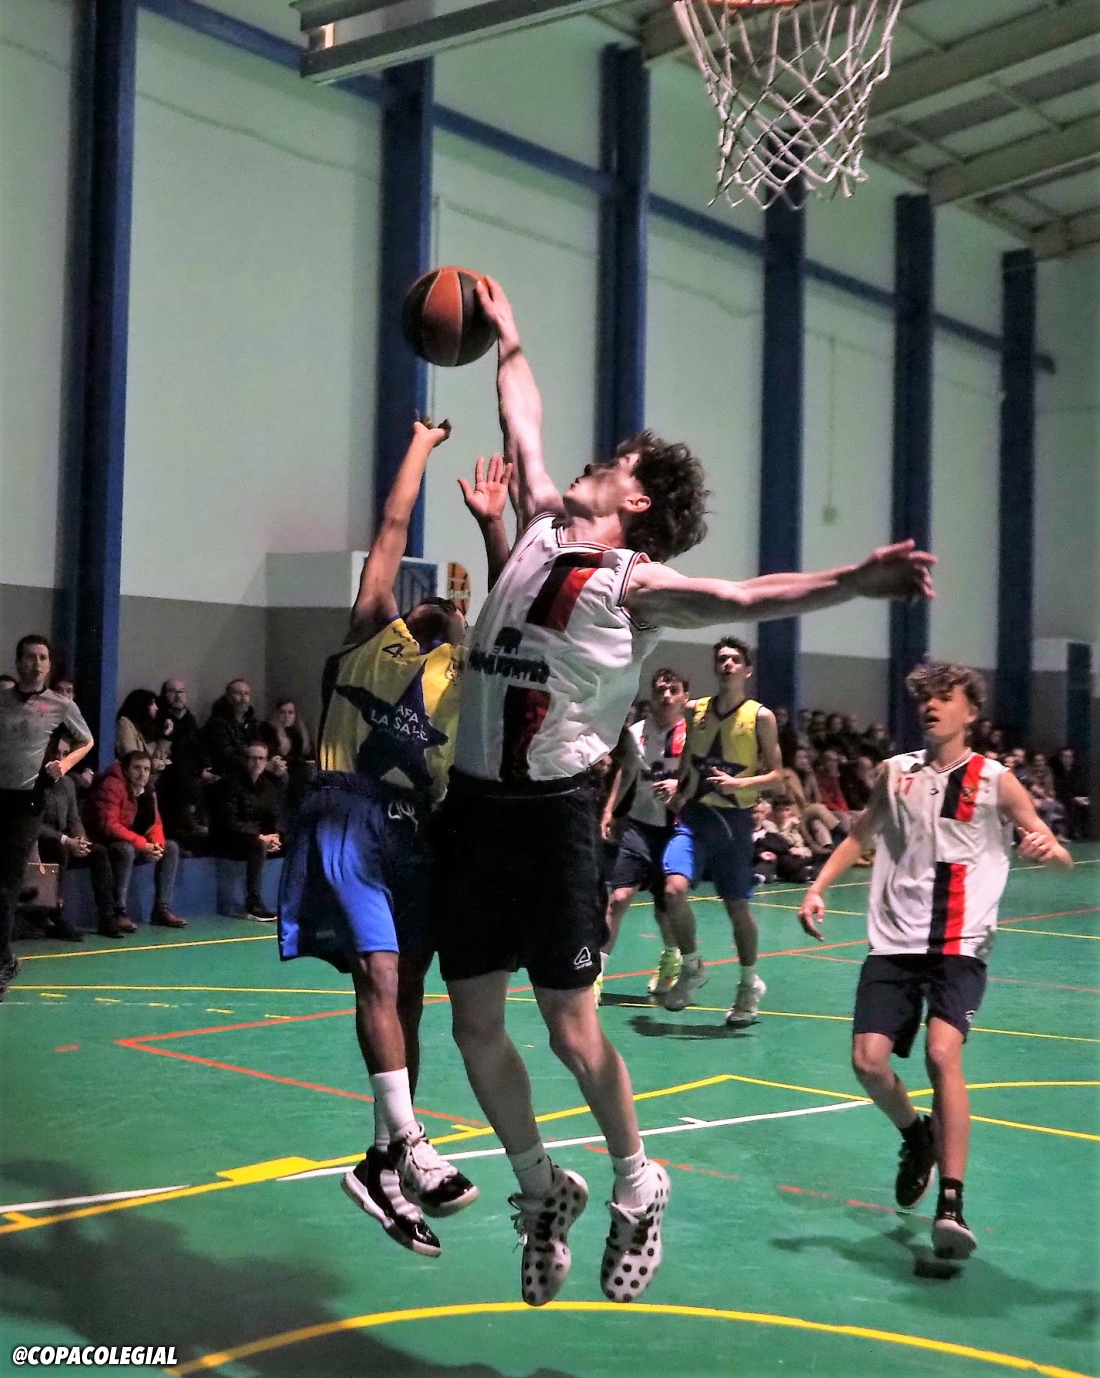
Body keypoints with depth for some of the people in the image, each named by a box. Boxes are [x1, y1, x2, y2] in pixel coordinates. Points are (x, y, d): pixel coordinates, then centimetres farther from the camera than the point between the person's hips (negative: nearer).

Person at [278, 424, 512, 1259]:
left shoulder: (464, 669, 21)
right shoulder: (376, 633, 14)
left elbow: (511, 606, 12)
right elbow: (394, 524, 12)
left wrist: (492, 525, 5)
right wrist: (425, 440, 14)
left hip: (419, 828, 4)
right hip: (352, 815, -4)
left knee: (407, 990, 4)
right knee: (379, 974, -16)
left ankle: (382, 1162, 11)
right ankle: (409, 1143, -23)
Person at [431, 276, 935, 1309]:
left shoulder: (636, 582, -7)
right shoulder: (543, 531, 11)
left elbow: (743, 598, -23)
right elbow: (523, 428, 27)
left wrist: (855, 581, -38)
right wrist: (507, 341, 37)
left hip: (552, 812, -6)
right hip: (471, 805, 6)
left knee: (570, 1026, -2)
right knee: (474, 1025, 9)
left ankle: (637, 1191, 22)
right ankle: (542, 1192, 29)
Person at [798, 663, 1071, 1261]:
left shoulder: (994, 780, -2)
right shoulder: (897, 771, 7)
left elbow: (1060, 855, -2)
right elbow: (859, 835, 20)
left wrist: (1048, 848, -27)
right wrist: (817, 890, 8)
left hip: (959, 946, -3)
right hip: (894, 940, 4)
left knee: (942, 1053, -23)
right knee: (868, 1059, -5)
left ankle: (951, 1203, -17)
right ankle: (916, 1136, 27)